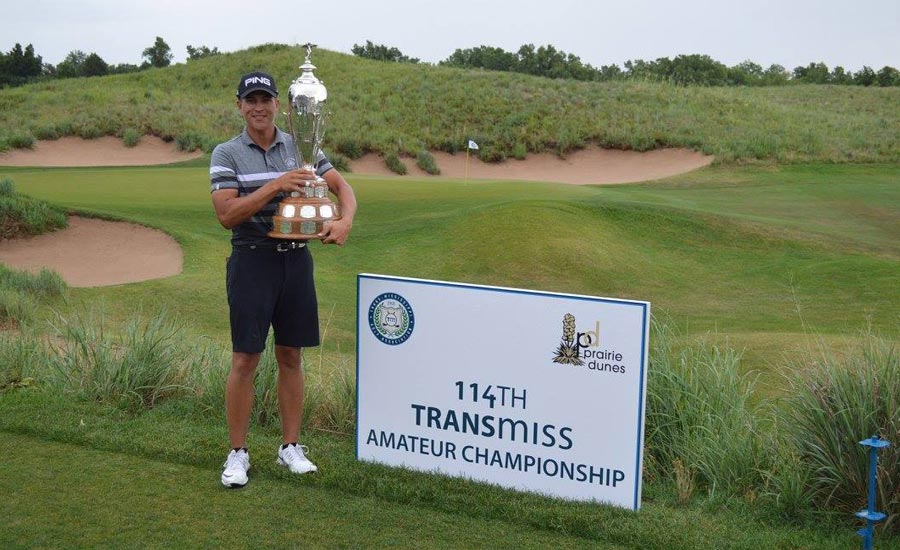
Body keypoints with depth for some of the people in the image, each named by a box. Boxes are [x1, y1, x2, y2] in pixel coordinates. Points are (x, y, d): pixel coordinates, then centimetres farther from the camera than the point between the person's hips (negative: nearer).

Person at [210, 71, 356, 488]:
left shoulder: (301, 149, 7)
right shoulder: (226, 154, -2)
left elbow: (343, 187, 5)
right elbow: (227, 214, -13)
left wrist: (345, 221, -15)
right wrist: (276, 186, -21)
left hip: (296, 258, 3)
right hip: (252, 261, -3)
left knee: (290, 356, 9)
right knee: (245, 359, -2)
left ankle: (290, 447, 19)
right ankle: (238, 453, 9)